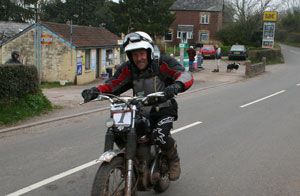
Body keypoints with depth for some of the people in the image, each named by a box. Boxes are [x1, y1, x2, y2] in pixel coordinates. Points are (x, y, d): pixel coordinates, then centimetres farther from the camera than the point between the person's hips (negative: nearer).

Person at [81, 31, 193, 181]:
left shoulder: (163, 62, -11)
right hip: (141, 112, 5)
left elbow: (186, 75, -21)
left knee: (159, 135, -30)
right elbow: (112, 85, -2)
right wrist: (96, 91, -23)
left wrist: (176, 85, -45)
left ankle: (174, 159, 4)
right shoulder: (128, 68, 1)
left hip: (164, 111, -4)